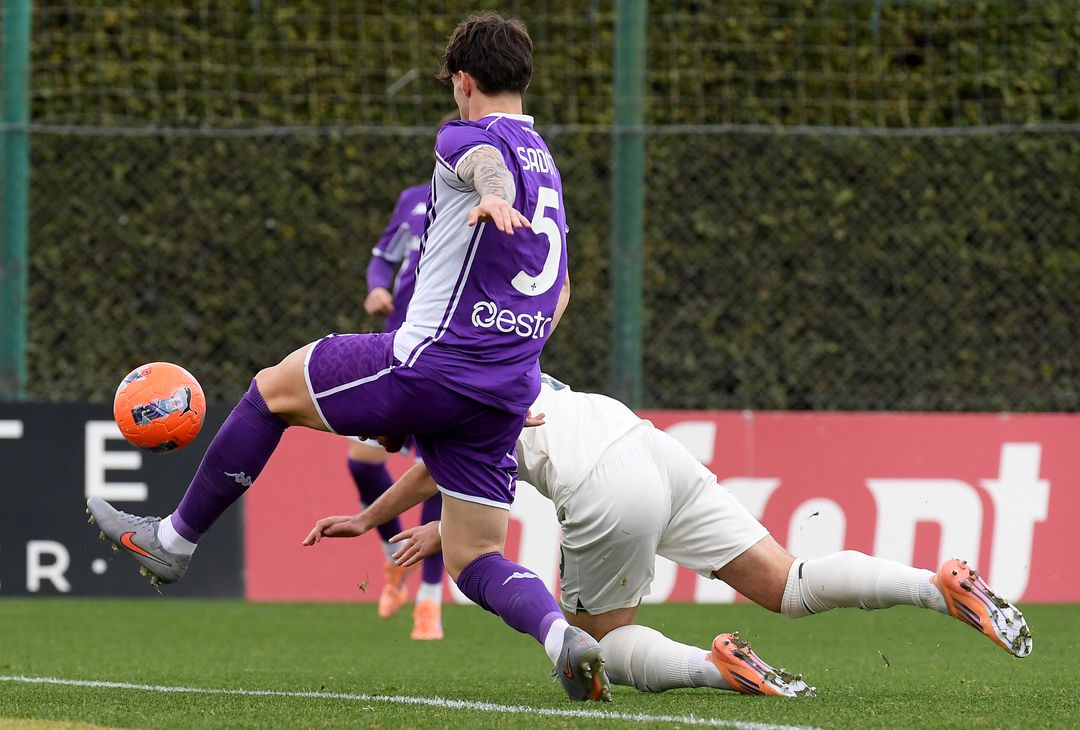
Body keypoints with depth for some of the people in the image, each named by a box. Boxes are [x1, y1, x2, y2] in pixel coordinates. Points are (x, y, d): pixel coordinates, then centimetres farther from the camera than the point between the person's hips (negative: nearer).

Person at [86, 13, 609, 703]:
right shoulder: (548, 166, 24)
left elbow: (484, 158, -30)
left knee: (272, 389, 13)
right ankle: (561, 634, -22)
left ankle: (175, 539, 22)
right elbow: (560, 291, 34)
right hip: (506, 398, 7)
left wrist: (491, 196, -53)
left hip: (430, 362, -7)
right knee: (474, 561, 7)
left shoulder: (464, 138, -3)